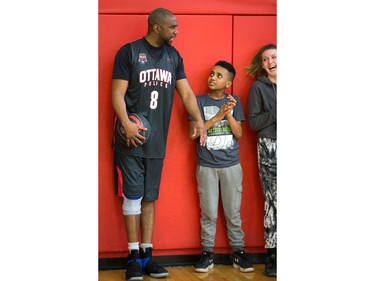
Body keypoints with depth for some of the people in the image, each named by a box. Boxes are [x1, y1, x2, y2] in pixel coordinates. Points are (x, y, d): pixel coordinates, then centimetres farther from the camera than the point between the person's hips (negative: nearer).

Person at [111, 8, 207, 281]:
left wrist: (199, 121, -7)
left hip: (157, 141, 5)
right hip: (132, 139, -5)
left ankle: (147, 254, 15)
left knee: (150, 198, 9)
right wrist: (127, 124, -23)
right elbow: (118, 94, -9)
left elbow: (186, 92, 8)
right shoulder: (129, 52, -6)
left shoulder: (174, 56, 10)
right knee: (133, 196, -2)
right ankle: (134, 256, 6)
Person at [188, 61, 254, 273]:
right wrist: (217, 116, -16)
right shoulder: (199, 101, 0)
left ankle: (238, 252, 13)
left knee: (233, 212, 5)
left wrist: (229, 114, -18)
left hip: (231, 165, 1)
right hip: (207, 166, -1)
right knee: (209, 213, 2)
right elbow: (193, 133, -8)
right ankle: (207, 253, 11)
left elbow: (239, 134, -1)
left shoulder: (234, 102, 4)